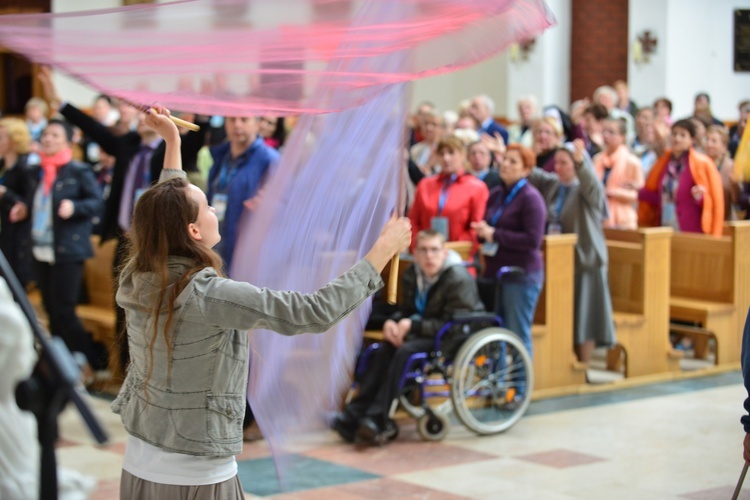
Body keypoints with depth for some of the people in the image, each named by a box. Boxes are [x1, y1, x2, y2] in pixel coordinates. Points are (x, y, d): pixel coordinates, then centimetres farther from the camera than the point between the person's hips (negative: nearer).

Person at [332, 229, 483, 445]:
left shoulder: (458, 279, -19)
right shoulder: (412, 276, 4)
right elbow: (407, 311, 13)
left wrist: (413, 325, -26)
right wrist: (393, 322, -11)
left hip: (457, 339, -7)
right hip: (427, 333, 7)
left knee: (405, 351, -30)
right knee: (383, 349, -19)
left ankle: (377, 419, -29)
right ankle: (354, 415, -24)